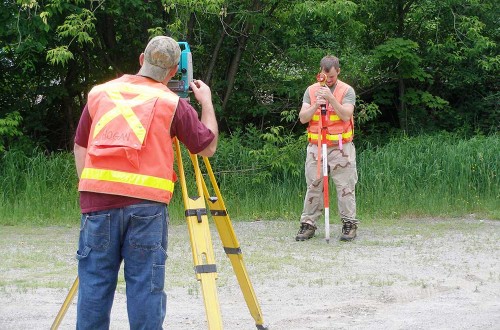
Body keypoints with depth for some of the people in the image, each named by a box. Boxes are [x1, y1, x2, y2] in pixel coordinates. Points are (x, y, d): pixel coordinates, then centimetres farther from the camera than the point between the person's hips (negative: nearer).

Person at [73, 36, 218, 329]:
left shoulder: (99, 94, 14)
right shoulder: (173, 104, 4)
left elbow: (80, 147, 17)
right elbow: (208, 146, 12)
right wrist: (207, 102, 25)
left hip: (97, 200, 3)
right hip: (145, 203, -3)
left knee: (94, 283, 6)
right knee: (145, 284, 2)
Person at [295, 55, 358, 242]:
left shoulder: (347, 90, 0)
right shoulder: (311, 90, 8)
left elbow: (346, 115, -13)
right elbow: (302, 118, 1)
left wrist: (331, 98, -22)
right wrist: (316, 105, -17)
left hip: (341, 147, -2)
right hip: (316, 147, 2)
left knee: (345, 187, -3)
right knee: (313, 187, 3)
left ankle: (349, 224, 4)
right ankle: (308, 224, 7)